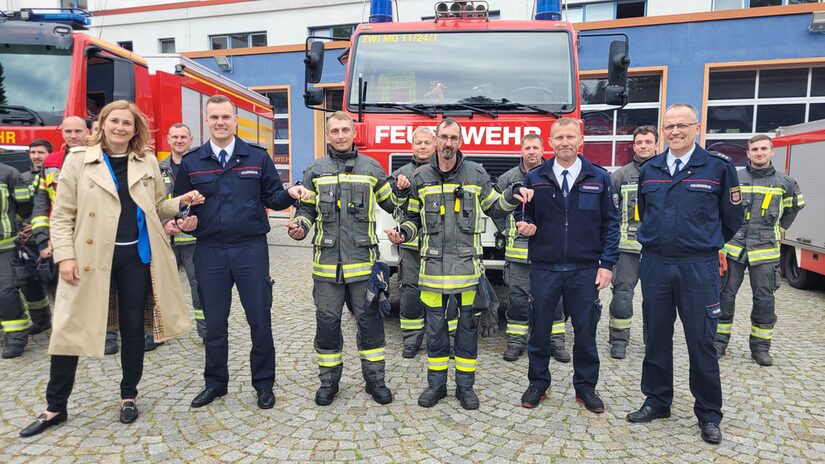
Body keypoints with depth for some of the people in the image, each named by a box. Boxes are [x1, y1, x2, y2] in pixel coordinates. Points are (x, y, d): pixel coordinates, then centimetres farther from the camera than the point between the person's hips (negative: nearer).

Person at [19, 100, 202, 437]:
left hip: (136, 255, 2)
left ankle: (128, 395, 27)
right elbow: (62, 215, 0)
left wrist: (182, 202, -5)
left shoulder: (148, 161, 7)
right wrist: (65, 256, -9)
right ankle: (55, 407, 20)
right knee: (71, 329, 3)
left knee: (133, 327, 9)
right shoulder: (79, 160, 0)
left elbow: (158, 207, 14)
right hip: (91, 257, -2)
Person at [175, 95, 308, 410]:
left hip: (251, 249, -1)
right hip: (209, 252, 2)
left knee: (260, 320, 5)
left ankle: (264, 384, 21)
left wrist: (290, 194, -16)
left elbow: (272, 197, 5)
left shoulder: (257, 157, 3)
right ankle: (215, 382, 31)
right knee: (214, 322, 12)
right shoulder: (191, 162, 6)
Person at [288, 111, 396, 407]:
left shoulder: (372, 168, 7)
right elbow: (307, 209, 12)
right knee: (327, 323, 9)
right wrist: (300, 227, -6)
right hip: (327, 261, 1)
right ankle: (329, 381, 25)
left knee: (369, 321, 6)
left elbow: (392, 205, 14)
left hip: (363, 260, 0)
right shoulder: (315, 170, 8)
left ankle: (375, 379, 22)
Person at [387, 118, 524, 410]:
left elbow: (494, 208, 12)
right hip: (434, 263, 1)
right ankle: (436, 384, 23)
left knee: (468, 324, 7)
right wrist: (403, 234, -6)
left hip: (467, 262, -1)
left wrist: (512, 199, -8)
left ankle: (465, 385, 21)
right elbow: (413, 217, 14)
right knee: (435, 325, 8)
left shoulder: (476, 174, 3)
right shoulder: (420, 177, 6)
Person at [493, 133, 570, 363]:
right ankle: (516, 341, 16)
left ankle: (556, 341, 19)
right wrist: (507, 232, 8)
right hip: (518, 249, 0)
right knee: (517, 297, 5)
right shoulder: (509, 178, 6)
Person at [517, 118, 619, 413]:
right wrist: (525, 227, -12)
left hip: (585, 270, 0)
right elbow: (527, 215, 12)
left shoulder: (599, 178, 3)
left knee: (585, 330, 9)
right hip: (544, 268, 1)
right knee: (539, 328, 8)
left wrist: (607, 263, -3)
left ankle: (585, 387, 27)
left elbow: (610, 223, 4)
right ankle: (538, 384, 25)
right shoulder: (535, 178, 4)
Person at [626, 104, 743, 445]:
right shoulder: (649, 170, 7)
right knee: (656, 337, 11)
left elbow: (732, 217, 6)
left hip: (698, 267, -3)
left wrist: (706, 244, 15)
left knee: (701, 341, 4)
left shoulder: (718, 167, -3)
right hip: (654, 264, 3)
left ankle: (709, 414, 20)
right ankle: (657, 401, 27)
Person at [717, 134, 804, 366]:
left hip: (765, 251, 1)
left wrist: (778, 230, 19)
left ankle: (760, 345, 18)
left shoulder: (784, 183, 7)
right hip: (733, 248, -1)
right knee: (725, 295, 3)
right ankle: (720, 340, 14)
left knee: (764, 300, 5)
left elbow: (793, 207, 25)